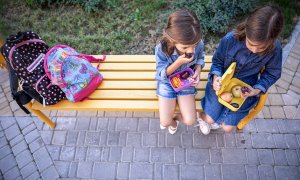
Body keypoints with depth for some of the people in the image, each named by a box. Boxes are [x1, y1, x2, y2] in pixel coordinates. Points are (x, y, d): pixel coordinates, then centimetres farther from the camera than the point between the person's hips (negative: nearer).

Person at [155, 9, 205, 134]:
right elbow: (161, 74, -20)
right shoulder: (162, 48, -31)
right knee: (165, 122, -7)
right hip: (167, 83, -2)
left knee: (190, 121, -6)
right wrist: (178, 62, -36)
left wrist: (198, 70, -20)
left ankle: (173, 117, 30)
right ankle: (171, 121, 34)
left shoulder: (198, 44, -23)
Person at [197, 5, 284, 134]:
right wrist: (216, 77, -26)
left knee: (228, 128, 0)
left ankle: (220, 119, 38)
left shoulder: (275, 49, -21)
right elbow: (217, 61, -7)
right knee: (209, 119, -4)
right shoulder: (230, 39, -25)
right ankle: (203, 117, 35)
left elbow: (272, 74, -3)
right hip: (222, 83, -1)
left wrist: (258, 89, -19)